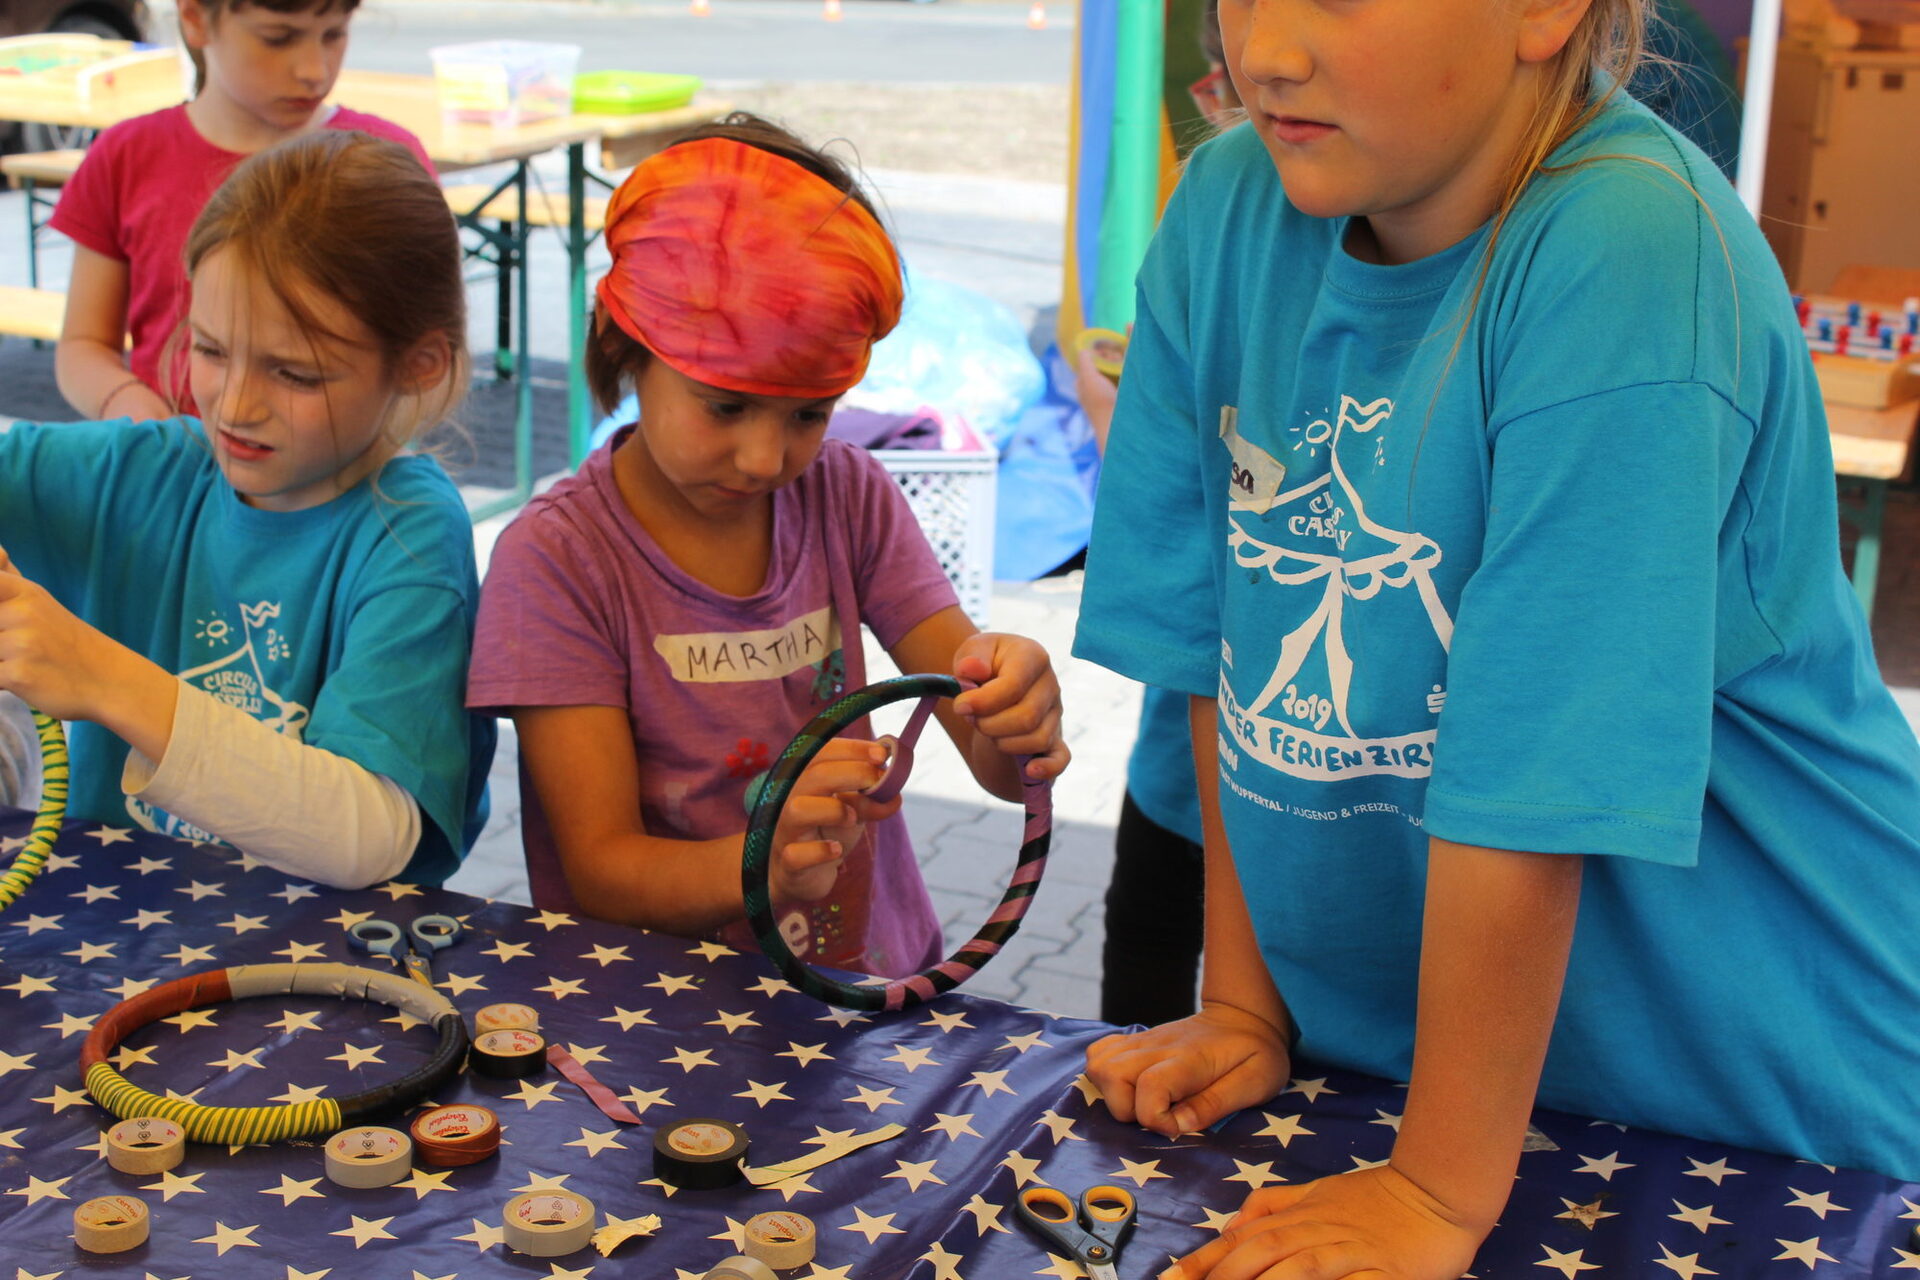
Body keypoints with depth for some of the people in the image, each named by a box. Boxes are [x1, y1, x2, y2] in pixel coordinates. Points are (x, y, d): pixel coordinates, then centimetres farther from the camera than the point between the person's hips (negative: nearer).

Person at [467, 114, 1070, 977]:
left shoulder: (847, 497, 4)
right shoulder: (556, 558, -8)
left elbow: (999, 769, -1)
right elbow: (600, 872, -11)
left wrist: (1016, 714, -25)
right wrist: (767, 864, -32)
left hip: (872, 993, 4)